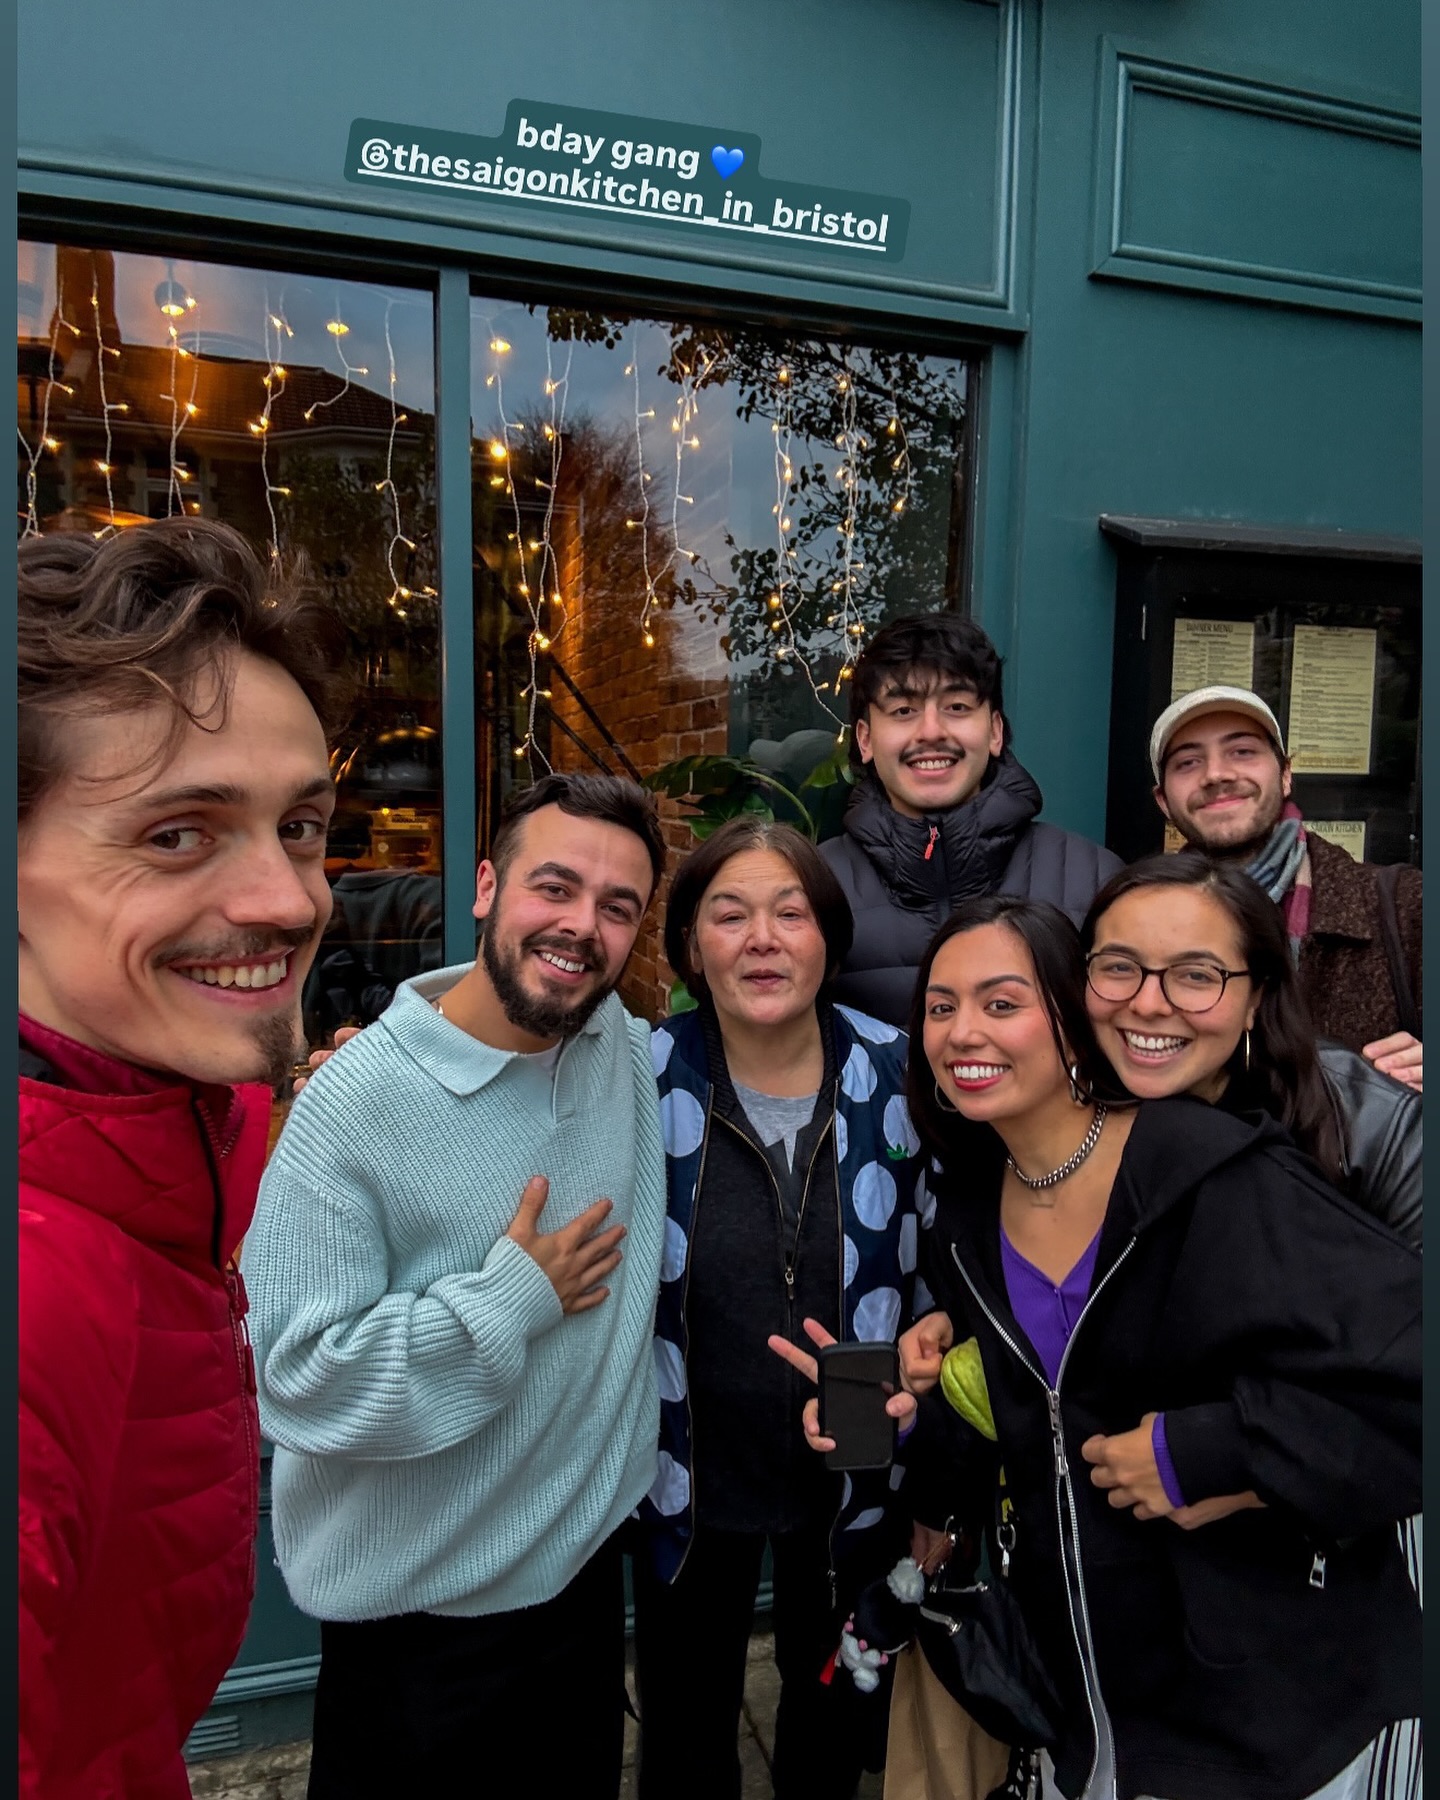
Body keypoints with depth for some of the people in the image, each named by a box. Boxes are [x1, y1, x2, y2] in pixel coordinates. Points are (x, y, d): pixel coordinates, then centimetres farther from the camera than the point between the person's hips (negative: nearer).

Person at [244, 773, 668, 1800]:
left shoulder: (635, 1052, -8)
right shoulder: (357, 1100, -25)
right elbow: (297, 1380, -26)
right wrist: (514, 1298, -24)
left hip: (588, 1562, 5)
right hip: (418, 1611, -4)